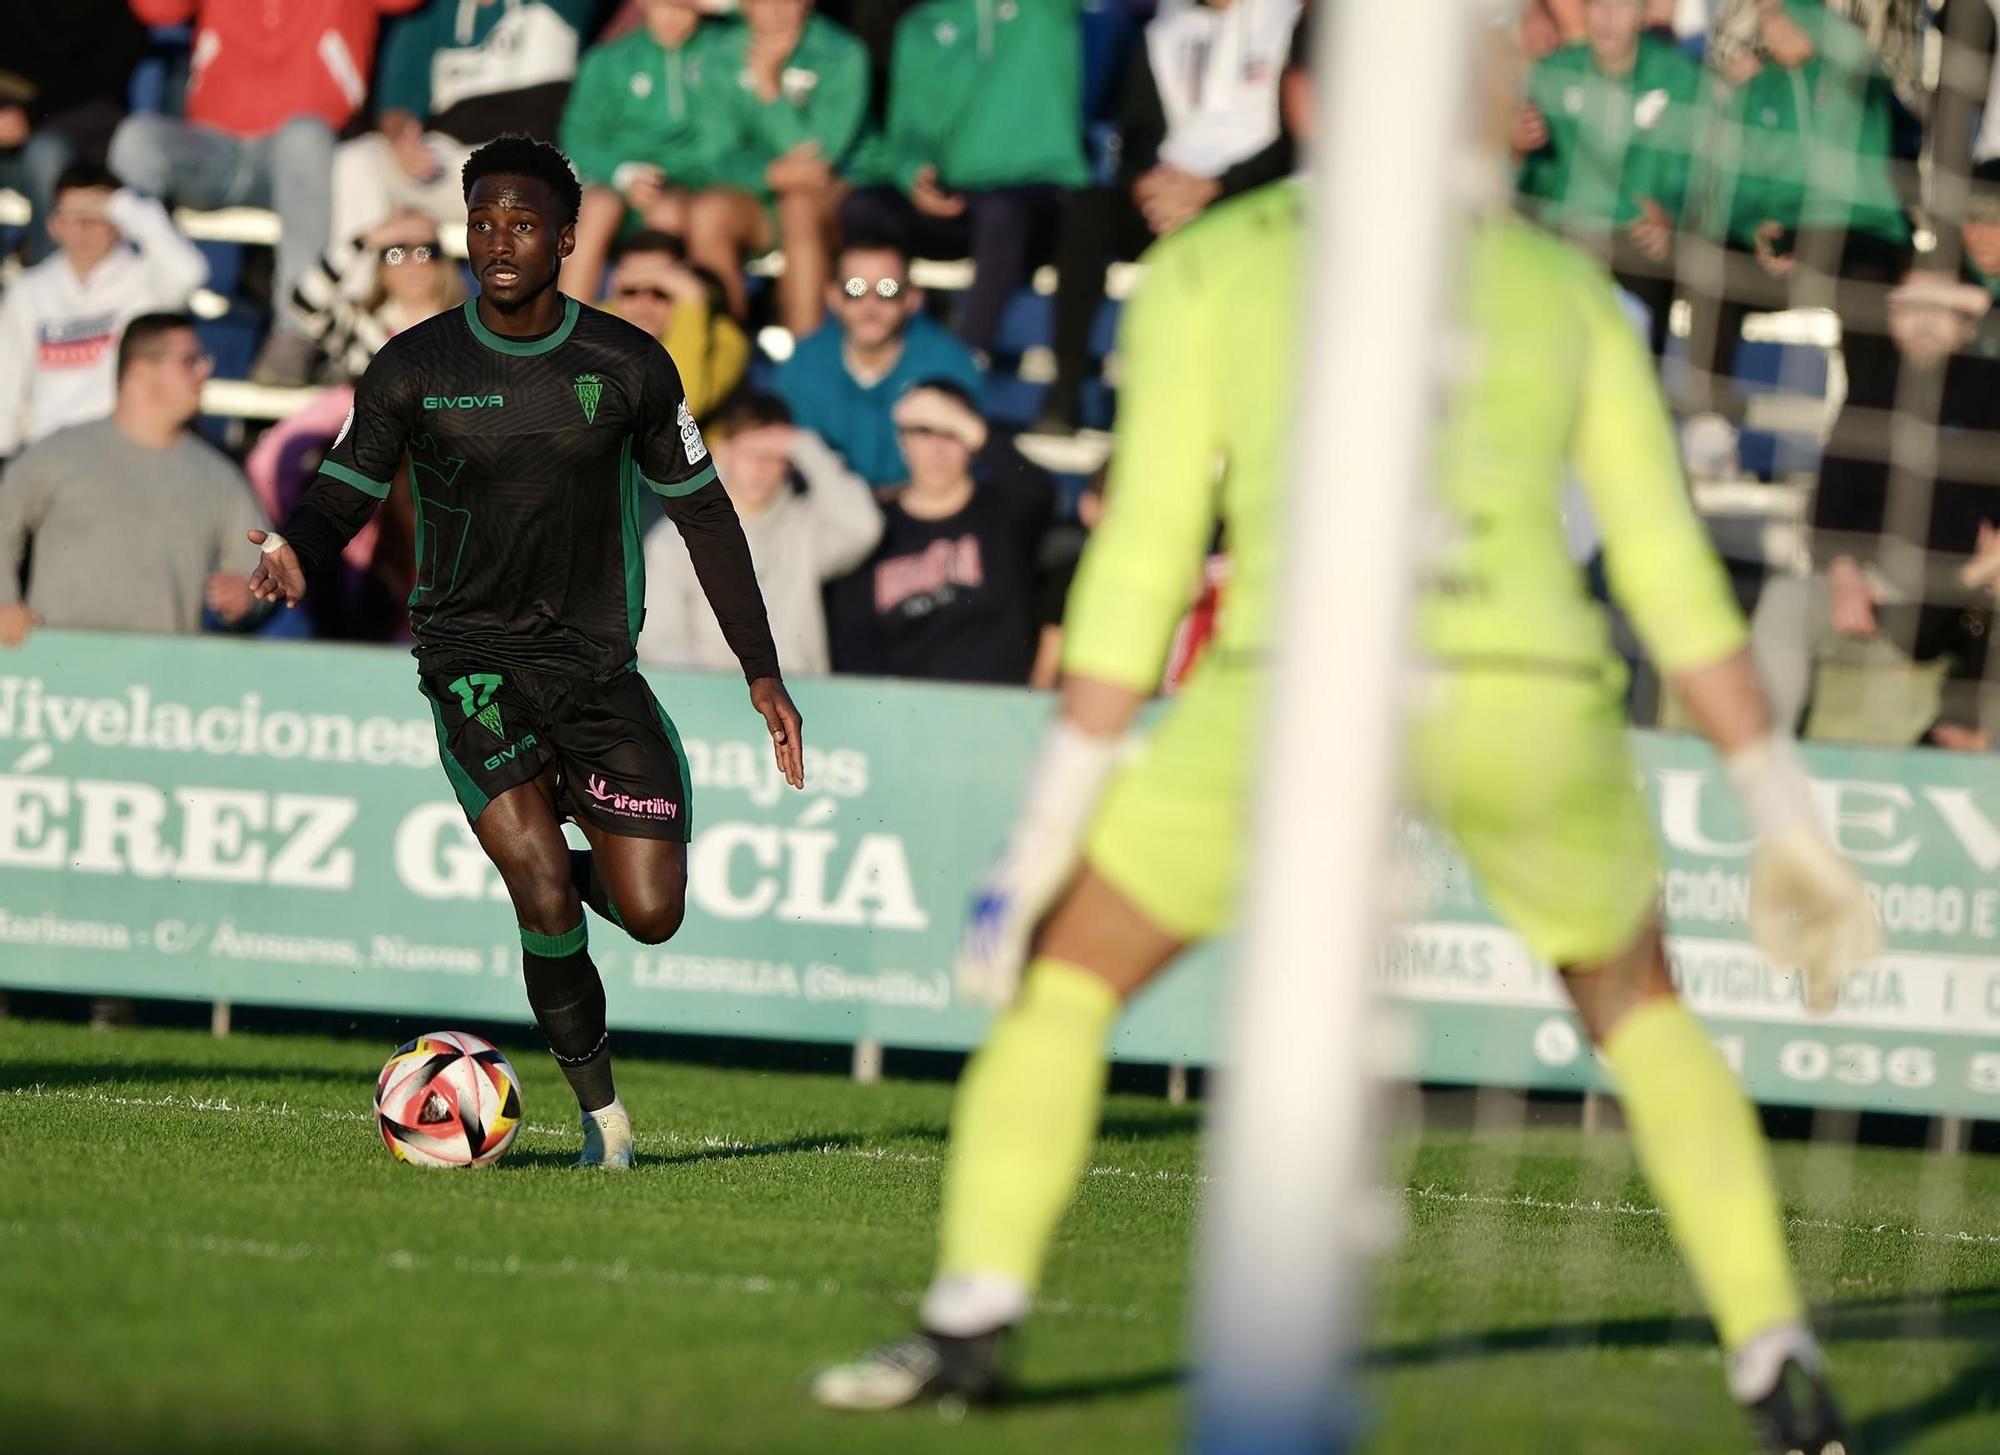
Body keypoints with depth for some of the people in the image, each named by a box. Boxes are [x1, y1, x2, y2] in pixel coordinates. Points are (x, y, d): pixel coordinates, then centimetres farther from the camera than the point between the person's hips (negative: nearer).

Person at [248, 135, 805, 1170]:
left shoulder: (628, 366, -1)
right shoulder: (413, 369, -3)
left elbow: (701, 510, 8)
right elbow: (344, 493, 2)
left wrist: (761, 670, 6)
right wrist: (296, 555, -24)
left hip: (596, 660, 2)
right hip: (470, 656, -2)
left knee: (650, 913, -7)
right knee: (544, 895, -20)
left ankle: (551, 862, 30)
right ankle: (599, 1107, 1)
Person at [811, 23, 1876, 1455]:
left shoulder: (1203, 268, 17)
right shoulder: (1564, 283, 23)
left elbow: (1144, 560, 9)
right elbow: (1679, 580, 19)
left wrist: (1051, 829, 10)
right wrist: (1787, 816, 22)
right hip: (1533, 692, 2)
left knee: (1065, 970, 18)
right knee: (1639, 1007, 27)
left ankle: (972, 1320, 2)